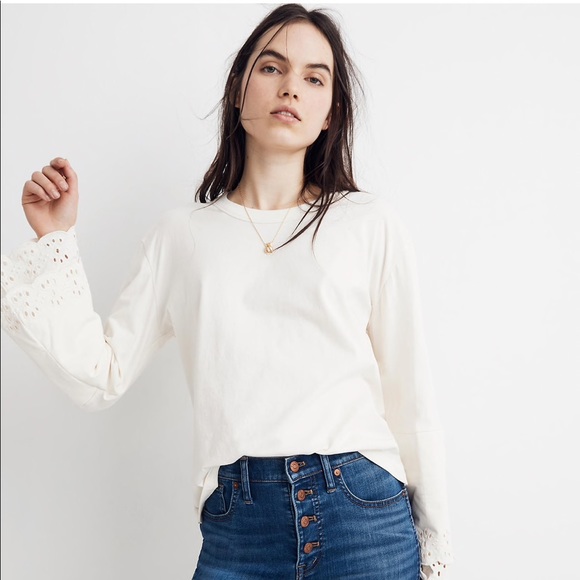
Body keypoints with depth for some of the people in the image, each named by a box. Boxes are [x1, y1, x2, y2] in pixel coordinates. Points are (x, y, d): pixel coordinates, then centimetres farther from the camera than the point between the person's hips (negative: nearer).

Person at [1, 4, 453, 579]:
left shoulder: (370, 223, 1)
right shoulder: (182, 235, 6)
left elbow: (409, 391, 3)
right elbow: (101, 378, 2)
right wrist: (54, 240, -1)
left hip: (366, 516, 0)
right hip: (237, 528, 1)